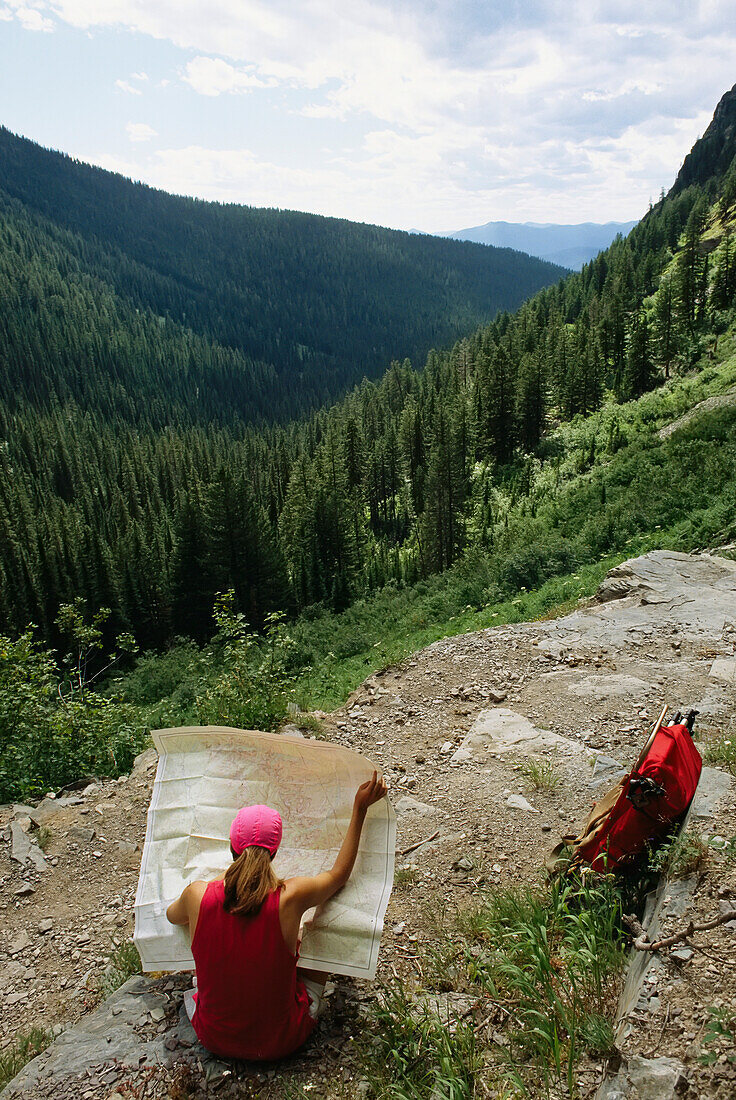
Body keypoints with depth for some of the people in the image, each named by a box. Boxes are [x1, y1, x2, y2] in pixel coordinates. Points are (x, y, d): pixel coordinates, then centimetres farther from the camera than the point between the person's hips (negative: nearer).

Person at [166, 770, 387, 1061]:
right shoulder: (290, 897, -26)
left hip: (214, 1039, 2)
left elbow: (171, 915, 7)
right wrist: (360, 808, 0)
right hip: (279, 1041, -2)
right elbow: (339, 873, -3)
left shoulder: (198, 895, -21)